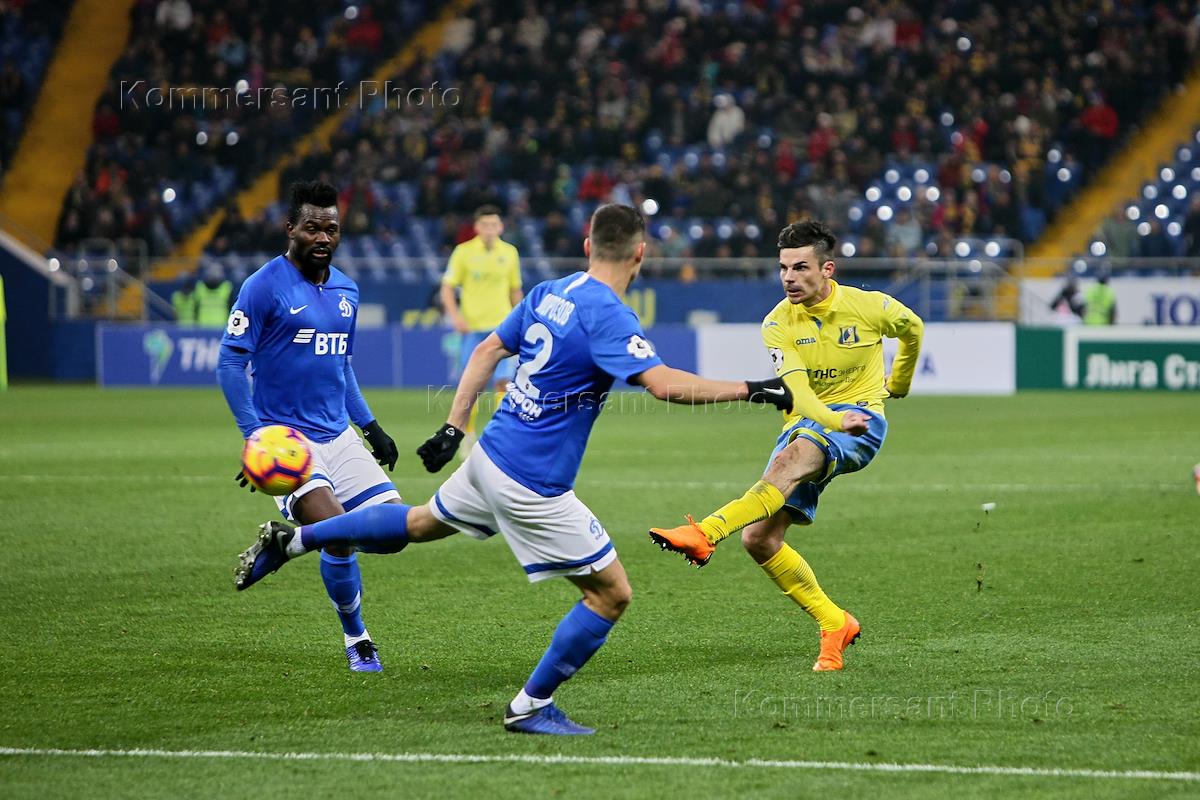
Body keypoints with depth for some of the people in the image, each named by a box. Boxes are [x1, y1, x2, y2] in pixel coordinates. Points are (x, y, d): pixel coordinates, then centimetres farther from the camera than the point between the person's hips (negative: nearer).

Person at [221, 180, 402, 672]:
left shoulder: (346, 291, 12)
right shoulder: (264, 287, -9)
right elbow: (230, 363, -11)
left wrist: (370, 427, 18)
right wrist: (255, 437, -19)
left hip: (338, 434, 7)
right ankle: (356, 639, -1)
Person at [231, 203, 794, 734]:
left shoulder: (549, 293, 4)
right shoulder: (607, 316, -21)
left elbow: (486, 352, 12)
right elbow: (665, 384, -32)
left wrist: (453, 428, 18)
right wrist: (753, 390, -26)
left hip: (491, 453, 8)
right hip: (533, 484, -8)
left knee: (419, 524, 34)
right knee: (612, 594, 1)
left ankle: (290, 541, 41)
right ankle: (530, 707, 10)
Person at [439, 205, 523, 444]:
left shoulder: (509, 252, 5)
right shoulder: (463, 252, -2)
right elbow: (447, 287, 1)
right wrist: (455, 316, -13)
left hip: (501, 326, 1)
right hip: (472, 326, -1)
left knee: (503, 382, -9)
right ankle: (468, 435, 18)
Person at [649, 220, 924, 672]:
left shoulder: (870, 307, -5)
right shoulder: (778, 325, -4)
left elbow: (912, 328, 19)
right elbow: (796, 387, -20)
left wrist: (898, 384, 34)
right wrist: (834, 420, -41)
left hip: (862, 419, -4)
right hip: (807, 423, 4)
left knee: (793, 456, -38)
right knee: (759, 540, -9)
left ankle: (705, 534, -54)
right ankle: (833, 625, 6)